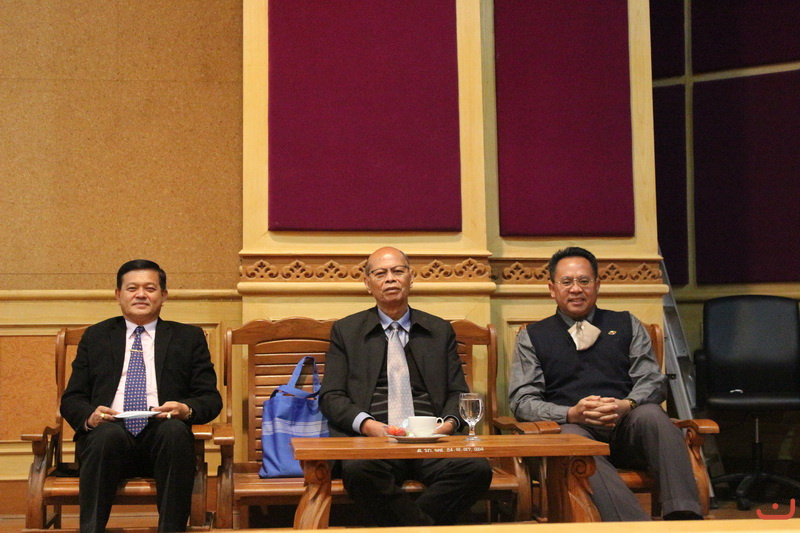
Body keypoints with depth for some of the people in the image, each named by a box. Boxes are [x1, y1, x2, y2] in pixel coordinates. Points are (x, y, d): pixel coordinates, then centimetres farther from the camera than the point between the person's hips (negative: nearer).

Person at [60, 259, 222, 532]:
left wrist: (186, 409, -13)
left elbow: (211, 398, 11)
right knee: (109, 433, -35)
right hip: (107, 437, 0)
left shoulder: (189, 338, 18)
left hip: (163, 438, 0)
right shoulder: (95, 337, 21)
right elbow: (71, 399, 15)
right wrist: (89, 417, -9)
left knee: (175, 429, -35)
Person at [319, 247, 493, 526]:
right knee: (358, 470, -37)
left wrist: (450, 422, -5)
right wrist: (366, 424, -11)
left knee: (477, 469, -31)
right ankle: (425, 527, -21)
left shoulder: (440, 330, 21)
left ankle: (405, 524, -18)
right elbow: (331, 397, 9)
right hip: (374, 438, -1)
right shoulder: (346, 331, 16)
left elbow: (458, 392, 18)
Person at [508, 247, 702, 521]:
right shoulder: (532, 336, 17)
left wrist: (627, 405, -12)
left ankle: (683, 516, -44)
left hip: (627, 427, 2)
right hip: (570, 427, -2)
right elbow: (521, 400, 6)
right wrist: (570, 414, -13)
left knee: (651, 414, -32)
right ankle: (635, 526, -53)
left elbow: (653, 382, 12)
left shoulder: (627, 325, 22)